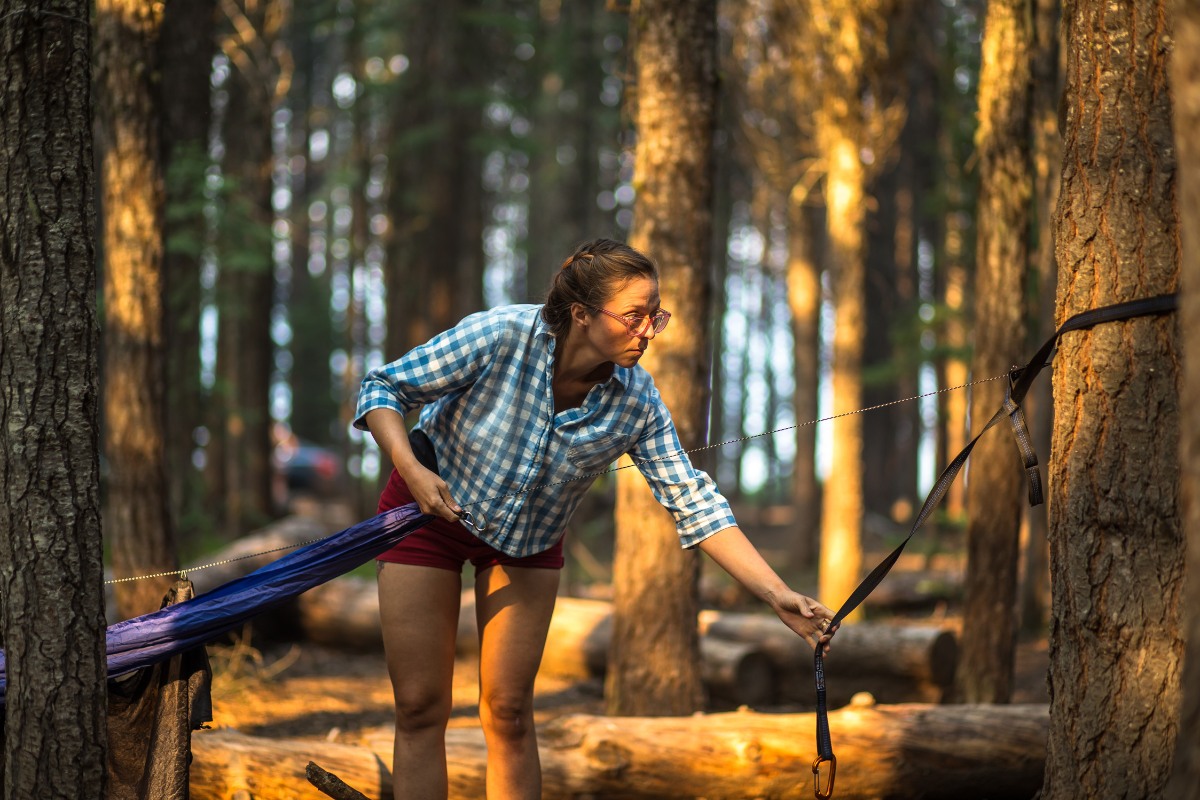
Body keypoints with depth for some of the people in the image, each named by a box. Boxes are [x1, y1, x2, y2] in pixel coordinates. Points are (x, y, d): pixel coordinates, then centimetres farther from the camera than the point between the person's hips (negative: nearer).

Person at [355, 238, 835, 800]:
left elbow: (693, 503, -16)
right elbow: (383, 388, -19)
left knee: (509, 713, 0)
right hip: (428, 510, -3)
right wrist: (410, 468, -35)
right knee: (420, 710, -3)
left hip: (529, 540, 3)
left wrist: (777, 594, -23)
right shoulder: (498, 337, -30)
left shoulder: (637, 403, -20)